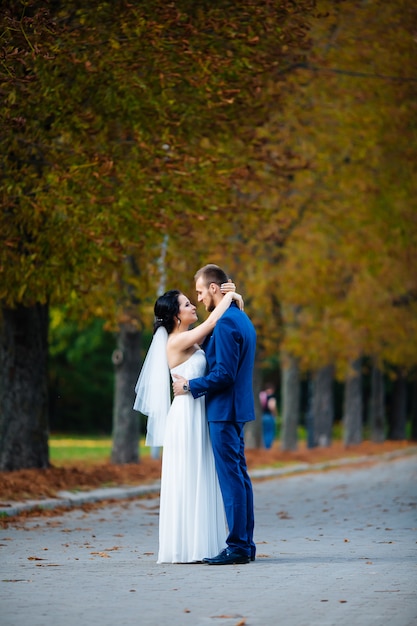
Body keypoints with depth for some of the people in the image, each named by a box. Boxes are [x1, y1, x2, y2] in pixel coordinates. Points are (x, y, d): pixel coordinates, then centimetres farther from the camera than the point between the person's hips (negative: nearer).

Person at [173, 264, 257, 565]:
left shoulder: (225, 323, -17)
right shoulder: (242, 319, 15)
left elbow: (224, 374, -22)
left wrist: (190, 386, -11)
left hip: (224, 410, -10)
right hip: (238, 408, 10)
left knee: (231, 478, -8)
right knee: (239, 476, 12)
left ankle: (237, 547, -6)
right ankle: (245, 544, 16)